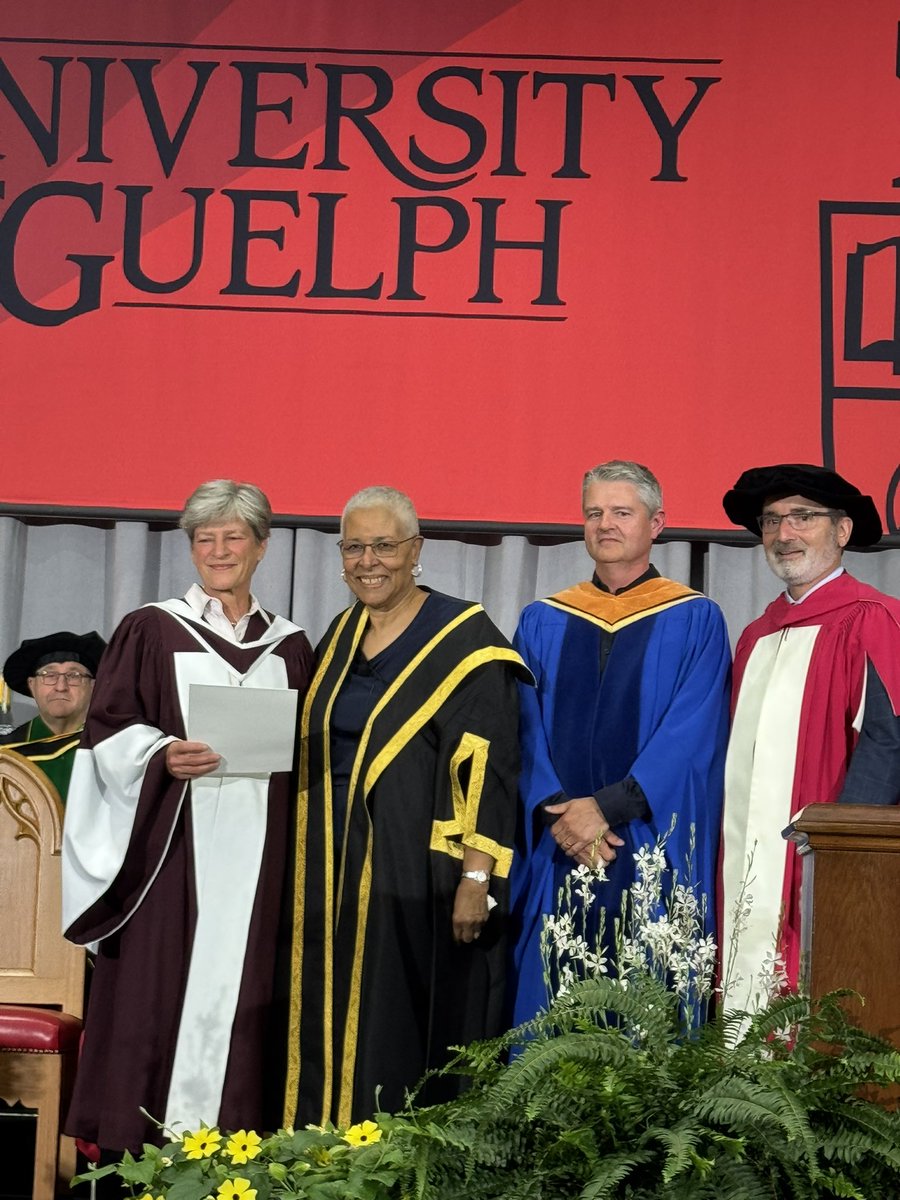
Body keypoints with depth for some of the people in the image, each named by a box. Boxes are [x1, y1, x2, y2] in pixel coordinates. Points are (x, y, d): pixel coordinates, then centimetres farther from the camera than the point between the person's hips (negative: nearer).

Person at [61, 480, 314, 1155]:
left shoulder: (289, 647, 15)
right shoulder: (151, 631, 5)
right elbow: (109, 730, 0)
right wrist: (163, 756, -17)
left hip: (256, 850, 3)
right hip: (172, 845, -2)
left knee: (243, 986, 0)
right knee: (158, 987, -6)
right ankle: (142, 1145, 0)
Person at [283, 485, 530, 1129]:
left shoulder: (463, 639, -8)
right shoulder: (339, 639, 13)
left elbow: (488, 766, -13)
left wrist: (477, 878, -20)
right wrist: (309, 868, 15)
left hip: (418, 877, -7)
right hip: (335, 876, 7)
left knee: (407, 1038, -4)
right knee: (334, 1027, 8)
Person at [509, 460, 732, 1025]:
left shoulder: (696, 621, 3)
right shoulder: (542, 622, 13)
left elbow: (691, 735, -7)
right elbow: (527, 730, 5)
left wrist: (608, 806, -16)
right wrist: (557, 813, -12)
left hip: (653, 852, -3)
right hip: (554, 854, 3)